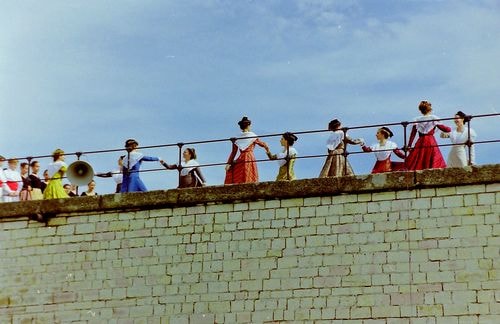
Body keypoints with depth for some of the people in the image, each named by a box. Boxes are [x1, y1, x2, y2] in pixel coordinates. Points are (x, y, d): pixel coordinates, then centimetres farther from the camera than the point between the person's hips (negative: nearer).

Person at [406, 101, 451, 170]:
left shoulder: (417, 120, 8)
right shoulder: (433, 118, 1)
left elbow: (413, 133, 3)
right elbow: (443, 128, 2)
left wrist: (409, 145, 2)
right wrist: (450, 129, 23)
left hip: (420, 142, 3)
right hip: (431, 142, -3)